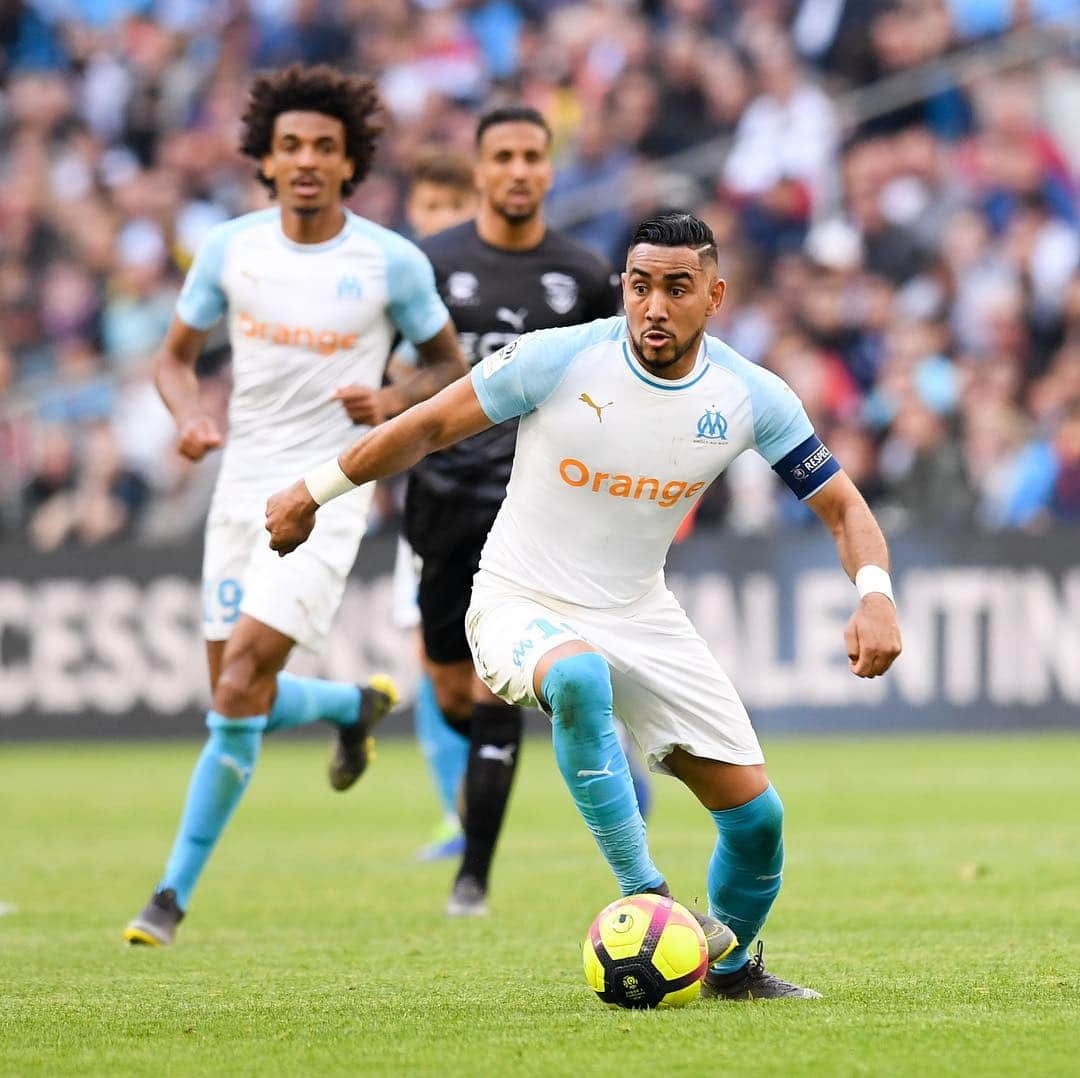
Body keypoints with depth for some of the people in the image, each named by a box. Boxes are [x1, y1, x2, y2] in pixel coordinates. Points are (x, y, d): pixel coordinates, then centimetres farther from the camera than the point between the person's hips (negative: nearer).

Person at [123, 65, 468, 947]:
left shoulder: (392, 262, -6)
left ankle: (176, 891, -9)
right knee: (238, 698, 8)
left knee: (239, 686, -17)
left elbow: (449, 363, 7)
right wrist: (190, 418, -10)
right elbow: (177, 354, 12)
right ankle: (356, 706, 42)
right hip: (242, 484, 4)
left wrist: (396, 402, -14)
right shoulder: (230, 248, 1)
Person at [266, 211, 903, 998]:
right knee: (579, 678, -41)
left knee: (756, 814, -1)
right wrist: (315, 492, 1)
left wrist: (875, 595, -20)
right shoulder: (559, 360, -17)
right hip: (523, 604, -4)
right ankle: (644, 897, -33)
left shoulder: (751, 398, -9)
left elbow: (844, 506, -1)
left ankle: (731, 967, 29)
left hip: (640, 611, 4)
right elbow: (431, 426, -4)